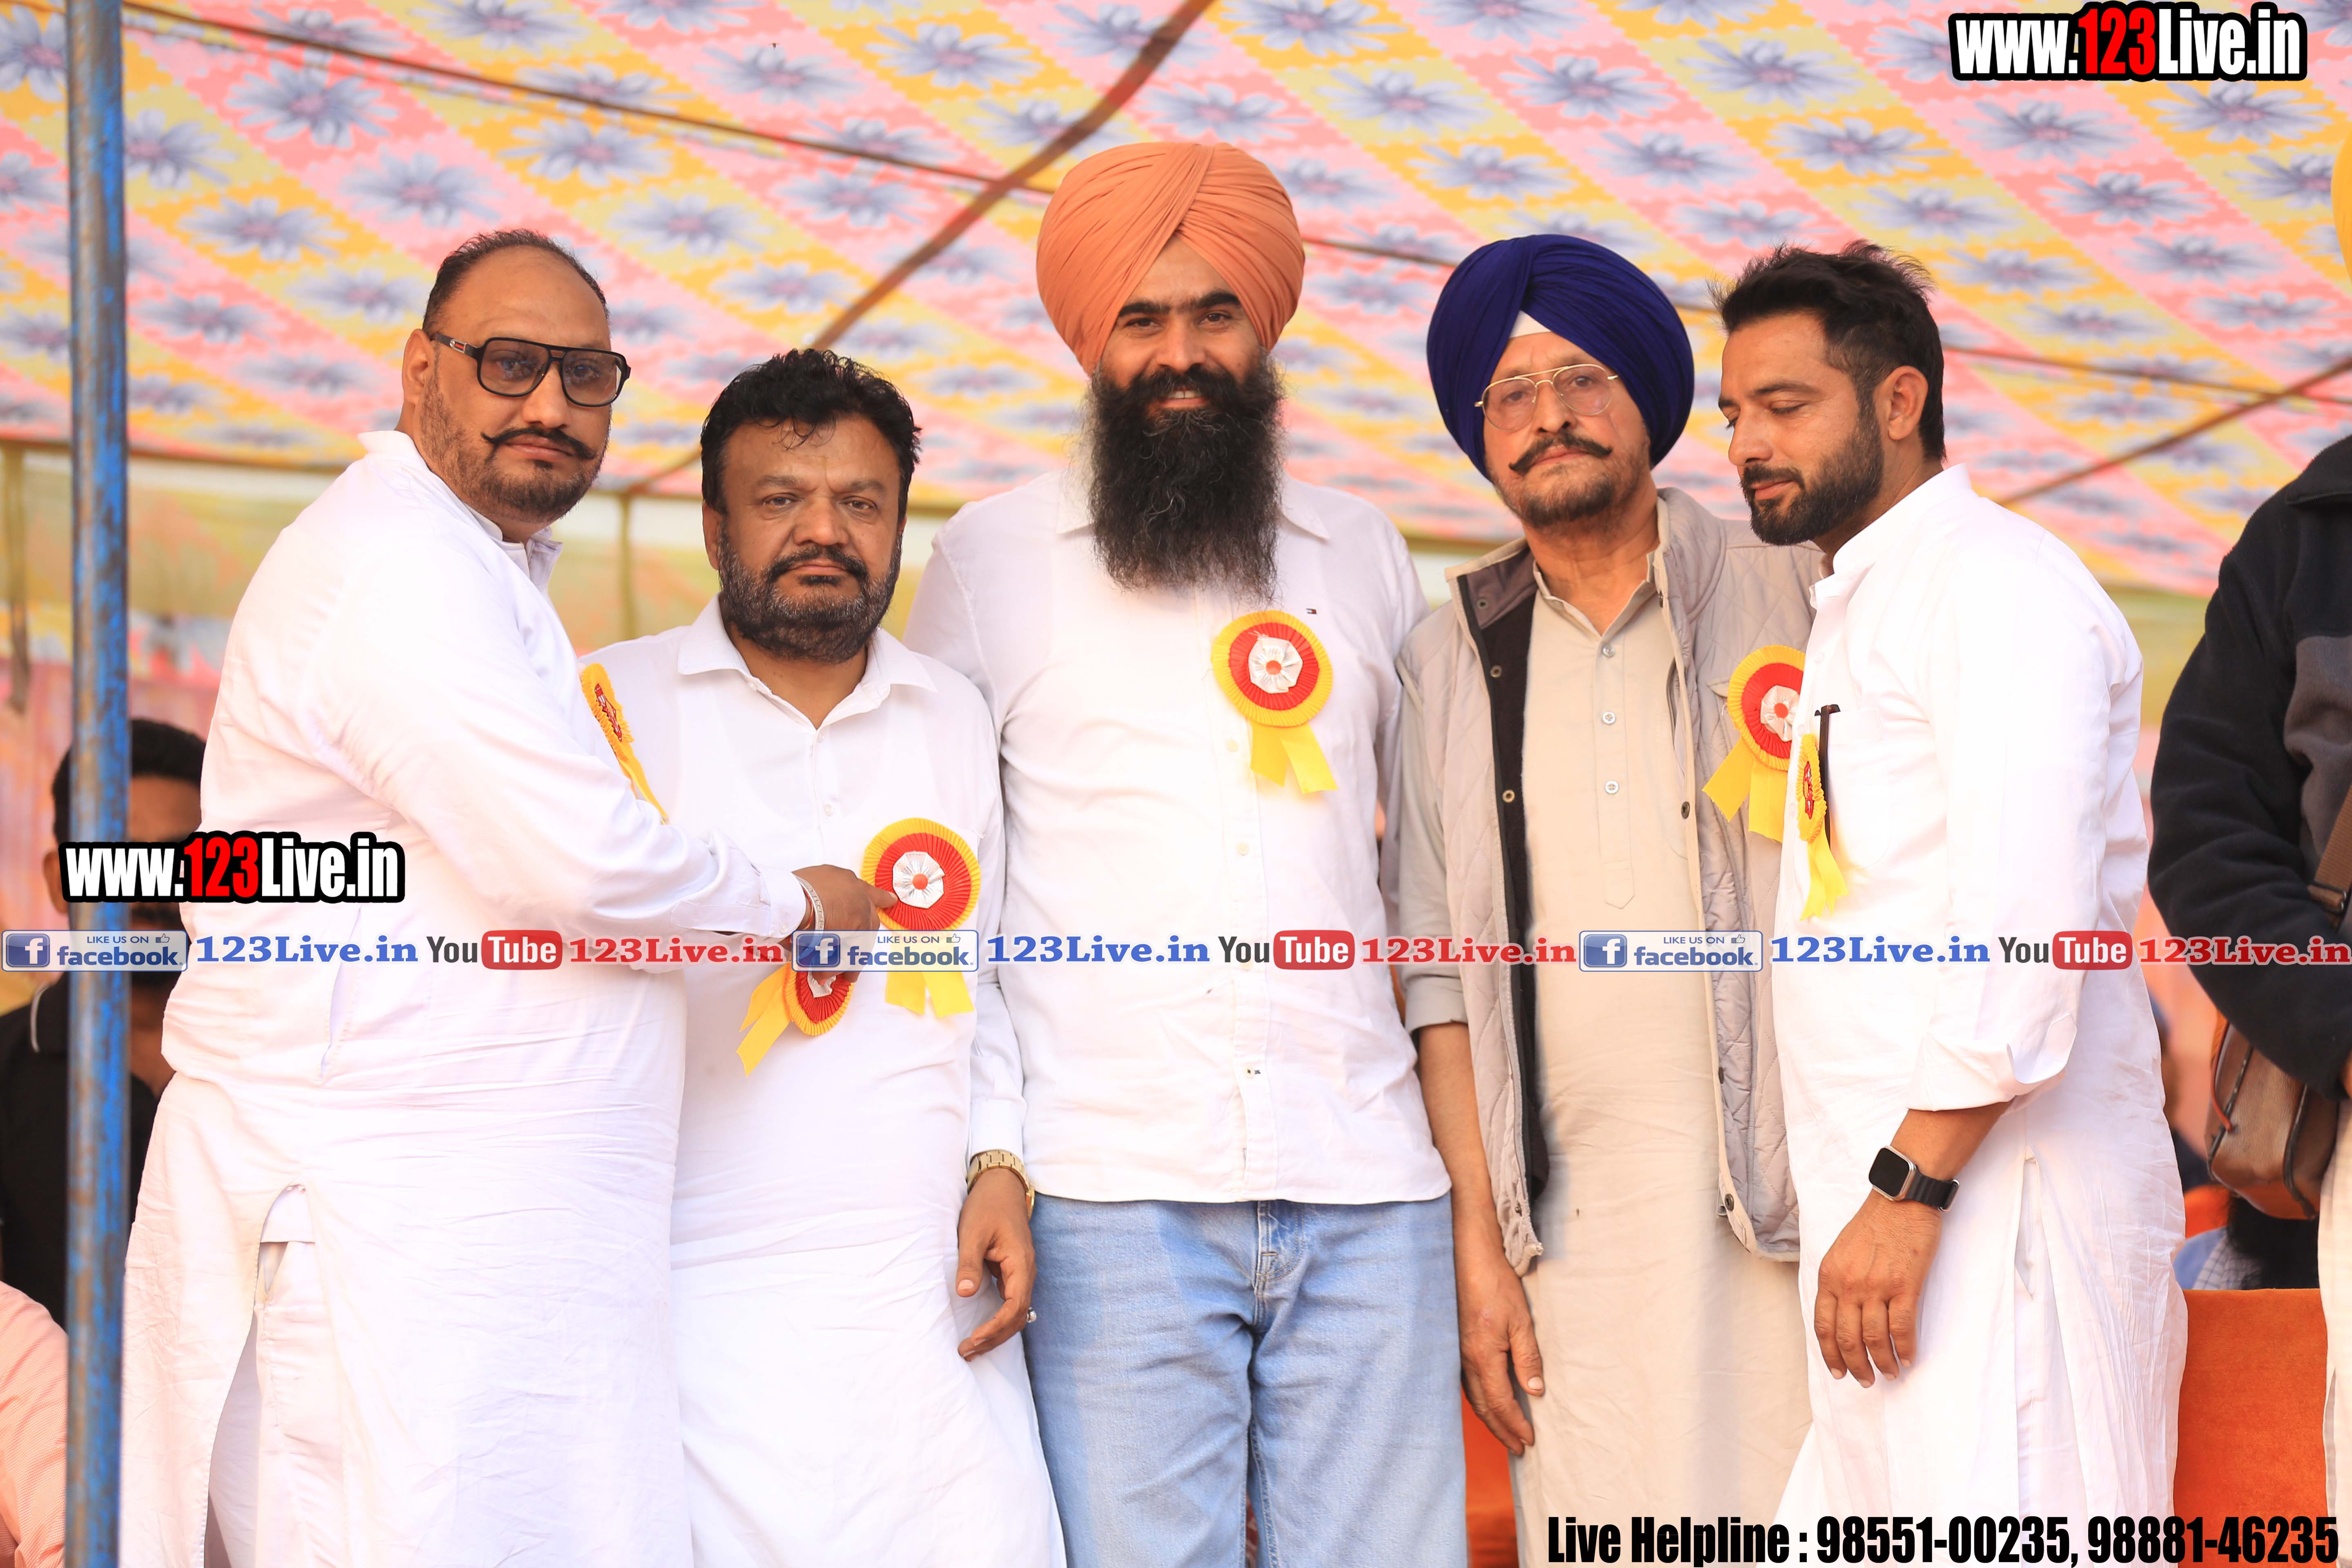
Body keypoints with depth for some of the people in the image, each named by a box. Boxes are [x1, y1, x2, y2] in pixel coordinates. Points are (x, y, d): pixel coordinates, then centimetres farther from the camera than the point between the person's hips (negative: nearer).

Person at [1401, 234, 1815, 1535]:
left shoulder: (1784, 604, 6)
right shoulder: (1450, 661, 12)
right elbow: (1442, 976, 10)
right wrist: (1478, 1245, 3)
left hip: (1791, 1205, -2)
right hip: (1576, 1220, 2)